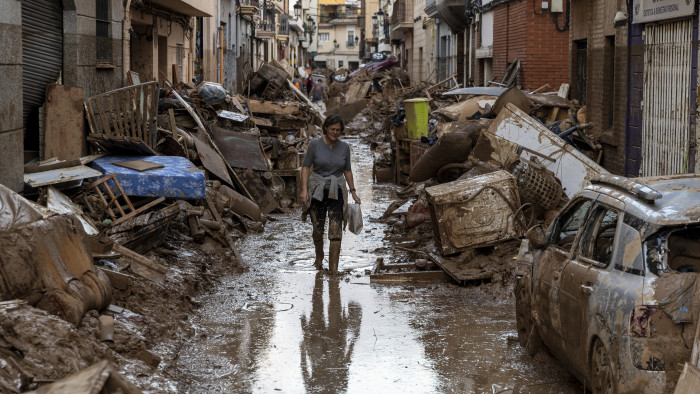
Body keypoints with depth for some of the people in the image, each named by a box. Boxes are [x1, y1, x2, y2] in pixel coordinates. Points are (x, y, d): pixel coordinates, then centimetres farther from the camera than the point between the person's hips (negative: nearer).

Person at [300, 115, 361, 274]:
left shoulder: (344, 147, 1)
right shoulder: (315, 144, -7)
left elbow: (347, 170, 11)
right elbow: (306, 167, -4)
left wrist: (353, 192, 9)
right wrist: (304, 189, -13)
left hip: (336, 192, 1)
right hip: (317, 190, -1)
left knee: (336, 230, -9)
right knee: (318, 229, 7)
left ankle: (333, 267, -6)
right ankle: (319, 257, 35)